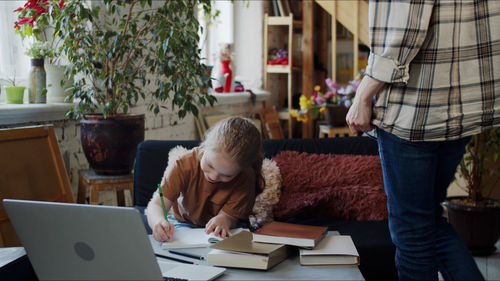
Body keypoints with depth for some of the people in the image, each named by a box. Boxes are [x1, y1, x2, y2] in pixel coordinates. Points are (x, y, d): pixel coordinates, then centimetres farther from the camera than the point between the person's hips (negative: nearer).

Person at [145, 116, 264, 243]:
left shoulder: (245, 179, -26)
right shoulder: (184, 165, -24)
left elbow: (230, 216, -19)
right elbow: (157, 204, -28)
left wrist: (224, 220, -46)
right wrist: (158, 222, -53)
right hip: (184, 222, 2)